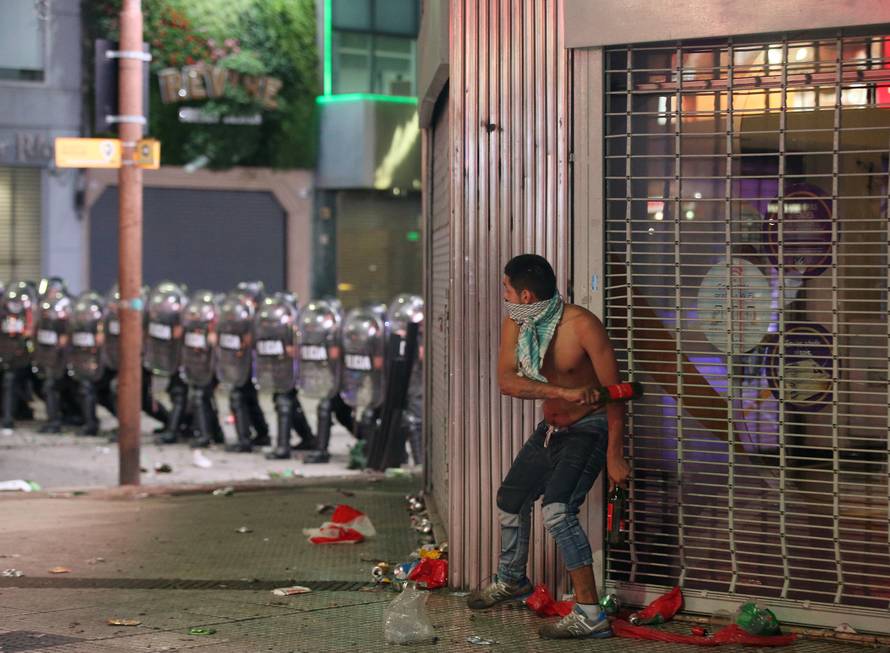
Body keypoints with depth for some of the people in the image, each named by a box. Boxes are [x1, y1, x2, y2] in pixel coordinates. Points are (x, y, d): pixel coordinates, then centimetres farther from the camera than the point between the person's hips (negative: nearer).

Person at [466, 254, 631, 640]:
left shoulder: (582, 325, -26)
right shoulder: (515, 325, -7)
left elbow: (614, 390, -22)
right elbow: (507, 381, -18)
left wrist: (615, 457, -22)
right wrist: (564, 392, -33)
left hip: (588, 430, -8)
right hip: (551, 428, 8)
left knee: (557, 510, -26)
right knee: (511, 498, 19)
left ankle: (590, 614, -24)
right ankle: (512, 581, 45)